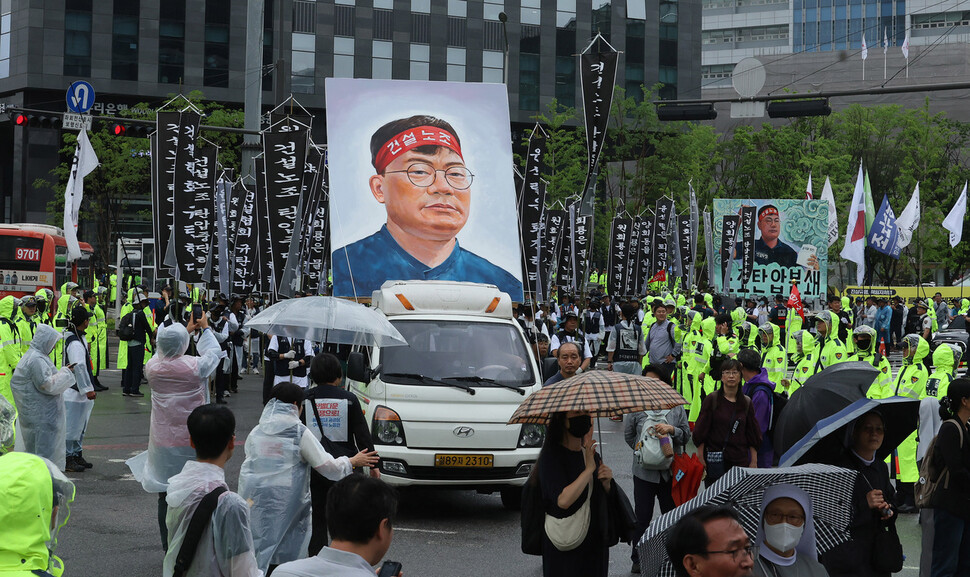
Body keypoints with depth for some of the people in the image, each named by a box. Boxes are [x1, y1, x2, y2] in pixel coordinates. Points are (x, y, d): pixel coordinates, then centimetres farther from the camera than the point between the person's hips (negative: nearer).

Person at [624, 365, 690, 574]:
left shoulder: (676, 406, 1)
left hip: (671, 471, 1)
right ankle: (638, 559, 17)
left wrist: (671, 429, -16)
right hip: (645, 471, -1)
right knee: (642, 516, 6)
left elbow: (686, 435, 1)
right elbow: (629, 435, 8)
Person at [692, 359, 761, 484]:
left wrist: (754, 461, 7)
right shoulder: (711, 400, 1)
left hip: (740, 460, 2)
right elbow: (700, 432, 1)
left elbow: (753, 436, 12)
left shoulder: (746, 403, 9)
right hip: (715, 459, -2)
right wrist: (701, 459, -4)